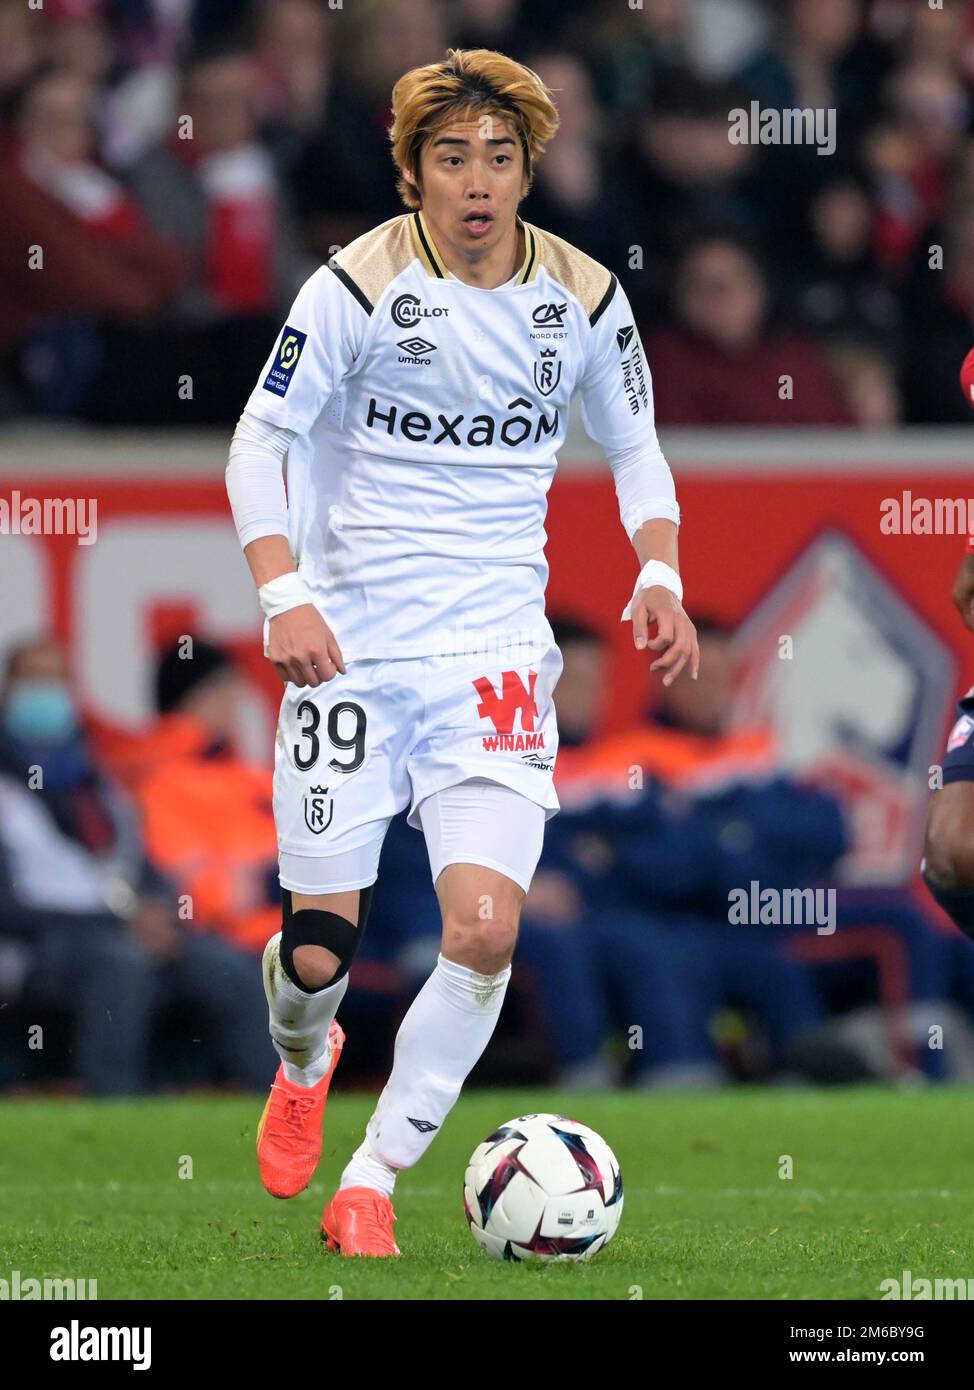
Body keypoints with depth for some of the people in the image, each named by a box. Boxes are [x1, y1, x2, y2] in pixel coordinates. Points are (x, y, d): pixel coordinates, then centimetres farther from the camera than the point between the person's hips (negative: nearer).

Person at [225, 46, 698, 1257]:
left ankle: (371, 1182, -1)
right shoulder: (360, 287, -8)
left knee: (484, 931, -16)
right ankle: (303, 1064, 39)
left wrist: (660, 577, 0)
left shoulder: (581, 298, 2)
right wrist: (284, 595, -19)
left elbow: (633, 446, 16)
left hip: (494, 653, 2)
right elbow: (261, 442, -5)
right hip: (352, 649, -2)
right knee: (319, 950, 0)